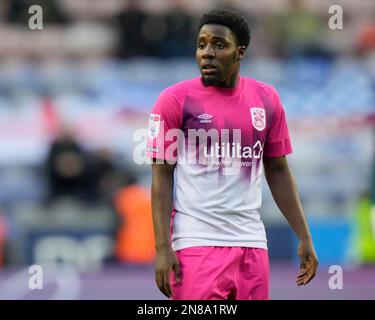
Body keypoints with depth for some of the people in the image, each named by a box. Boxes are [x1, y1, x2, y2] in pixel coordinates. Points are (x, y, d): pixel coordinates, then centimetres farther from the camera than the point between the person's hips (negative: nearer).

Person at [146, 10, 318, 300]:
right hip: (196, 242, -4)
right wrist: (162, 247, -11)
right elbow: (162, 176, -4)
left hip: (252, 242, 4)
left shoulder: (267, 99, 8)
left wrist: (304, 237, 11)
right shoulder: (175, 100, -3)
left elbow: (278, 171, 15)